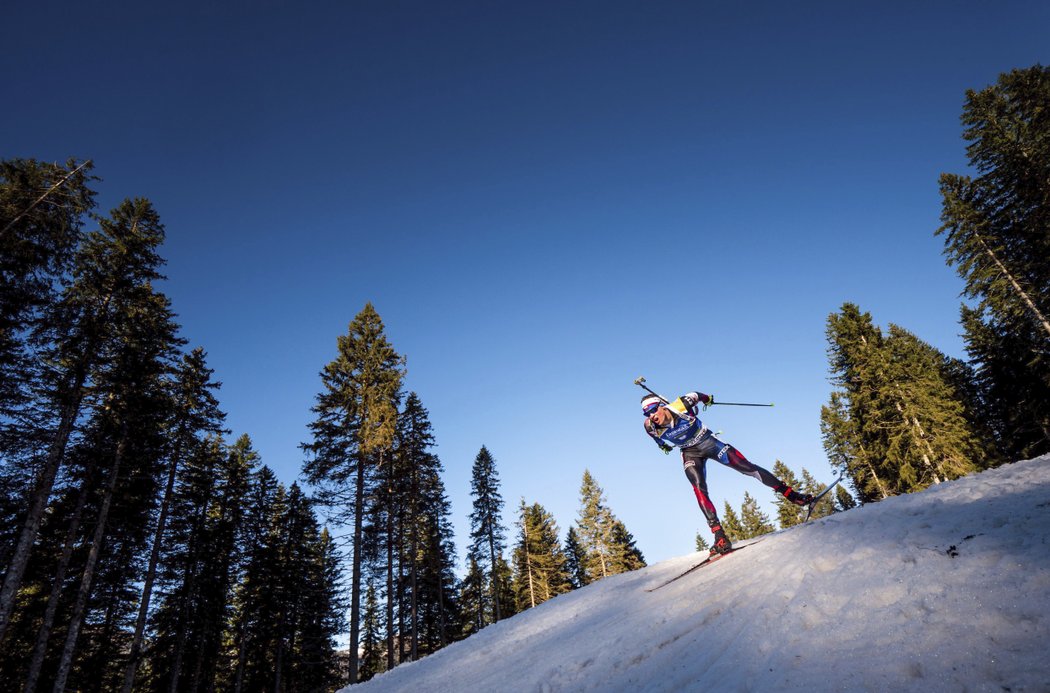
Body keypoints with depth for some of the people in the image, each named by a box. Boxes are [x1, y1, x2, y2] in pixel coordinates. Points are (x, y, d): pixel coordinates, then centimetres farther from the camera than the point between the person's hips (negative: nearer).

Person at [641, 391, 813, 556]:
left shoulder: (681, 405, -28)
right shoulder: (650, 427, -20)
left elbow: (695, 396, -4)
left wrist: (707, 399, 13)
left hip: (707, 442, -1)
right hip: (690, 453, 1)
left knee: (747, 467, -5)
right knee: (699, 489, -20)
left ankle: (790, 493, 8)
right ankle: (719, 535, -20)